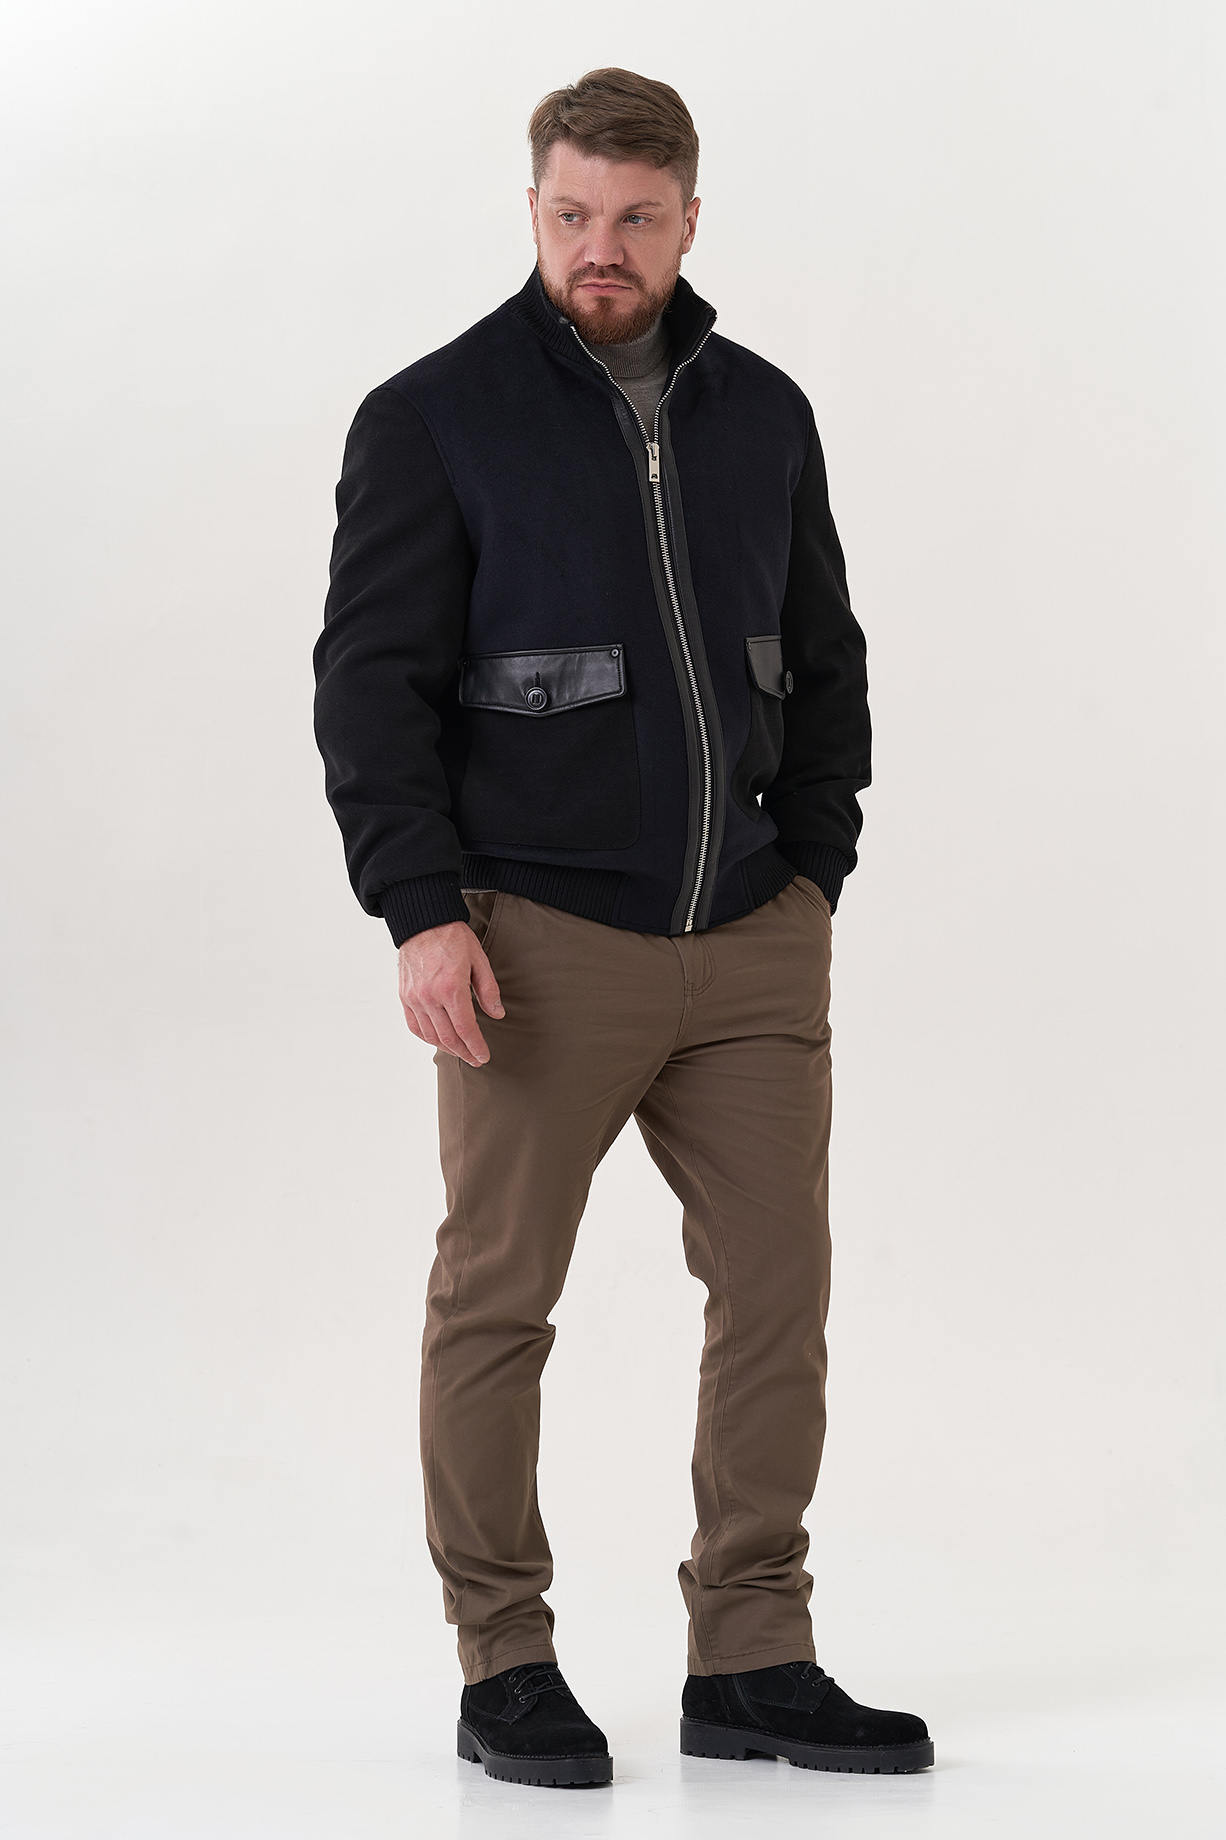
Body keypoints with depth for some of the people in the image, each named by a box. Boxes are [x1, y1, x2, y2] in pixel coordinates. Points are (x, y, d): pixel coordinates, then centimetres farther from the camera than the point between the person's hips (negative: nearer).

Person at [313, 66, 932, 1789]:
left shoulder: (766, 416, 11)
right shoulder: (434, 419, -3)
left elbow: (827, 661, 19)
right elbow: (373, 682, -6)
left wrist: (814, 869, 10)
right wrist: (424, 913, -14)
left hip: (756, 940, 4)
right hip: (544, 940, -4)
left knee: (781, 1289, 4)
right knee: (497, 1299, 2)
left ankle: (753, 1659, 14)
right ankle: (506, 1665, 15)